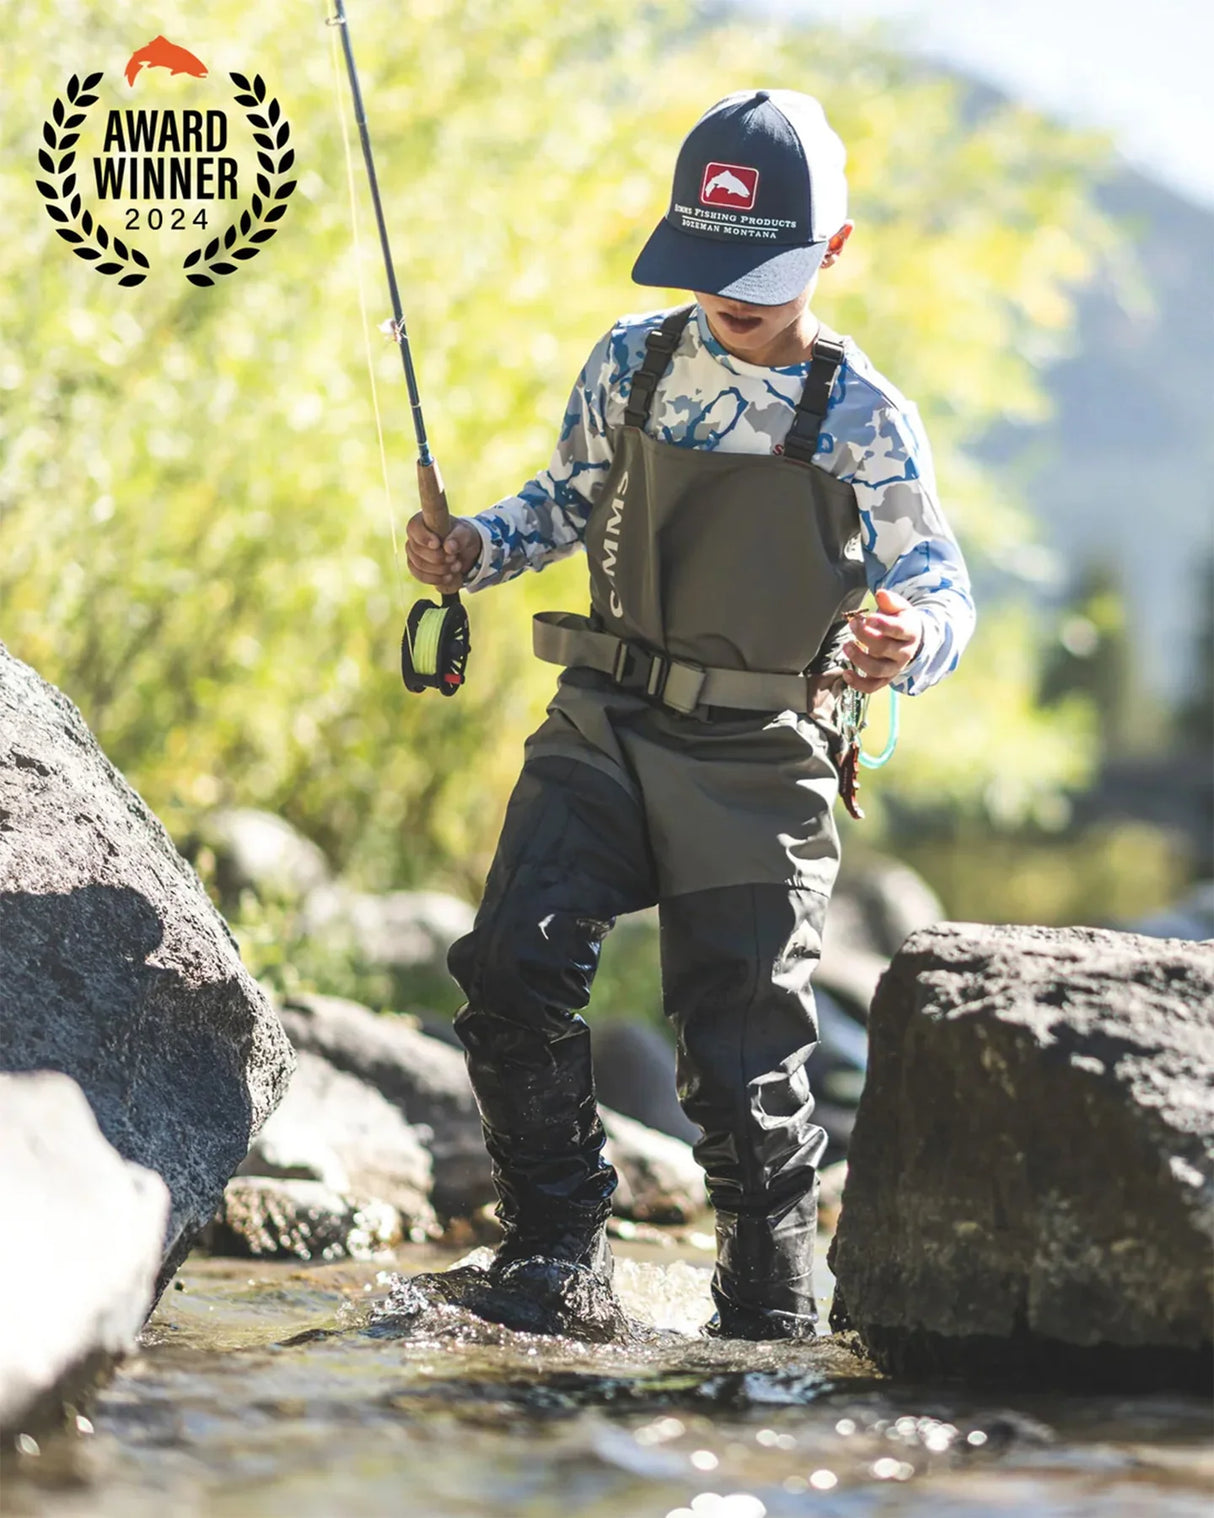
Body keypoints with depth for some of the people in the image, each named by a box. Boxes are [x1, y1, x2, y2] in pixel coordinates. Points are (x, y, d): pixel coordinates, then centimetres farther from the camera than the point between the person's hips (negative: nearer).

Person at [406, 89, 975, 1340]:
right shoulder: (629, 367, 3)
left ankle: (770, 1309, 14)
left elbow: (942, 588, -4)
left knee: (740, 1051, -3)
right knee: (511, 965, -16)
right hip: (605, 731, 3)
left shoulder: (862, 421, -6)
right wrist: (474, 550, -1)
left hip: (757, 768, -3)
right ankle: (557, 1238, 0)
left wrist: (911, 645, -28)